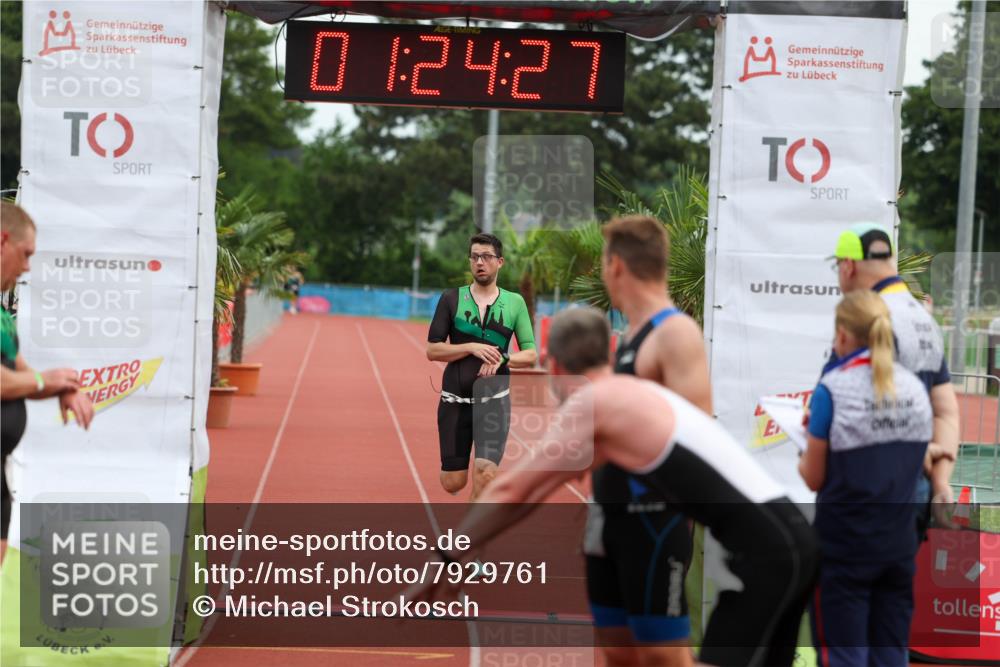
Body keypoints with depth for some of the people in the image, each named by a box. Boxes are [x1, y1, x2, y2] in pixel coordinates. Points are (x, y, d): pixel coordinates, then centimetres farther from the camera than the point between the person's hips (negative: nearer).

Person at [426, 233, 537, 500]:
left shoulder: (515, 303, 4)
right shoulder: (451, 299, 1)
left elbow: (530, 355, 4)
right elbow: (432, 350, -3)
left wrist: (502, 358, -16)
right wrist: (472, 348, -16)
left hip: (494, 400, 0)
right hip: (455, 400, 0)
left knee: (484, 473, -18)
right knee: (452, 483, 3)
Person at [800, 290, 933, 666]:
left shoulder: (833, 389, -13)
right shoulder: (914, 387, 3)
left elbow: (814, 479, -9)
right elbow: (916, 463, 12)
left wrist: (805, 453, 13)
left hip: (846, 544, -5)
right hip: (900, 544, 5)